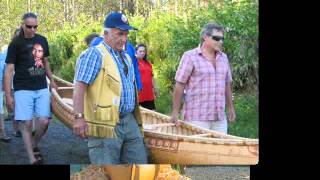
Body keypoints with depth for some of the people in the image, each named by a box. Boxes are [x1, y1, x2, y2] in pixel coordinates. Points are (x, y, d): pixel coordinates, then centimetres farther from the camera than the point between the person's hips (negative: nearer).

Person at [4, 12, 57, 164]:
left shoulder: (42, 40, 9)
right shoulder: (15, 43, -5)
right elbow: (9, 70, -6)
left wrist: (51, 81, 21)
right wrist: (8, 95, -10)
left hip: (42, 89, 4)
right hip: (23, 89, -4)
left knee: (44, 122, -3)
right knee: (26, 124, -5)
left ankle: (34, 145, 25)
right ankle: (32, 159, 2)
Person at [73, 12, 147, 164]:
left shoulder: (126, 57, 19)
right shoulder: (94, 54, -9)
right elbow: (80, 87, -17)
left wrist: (137, 118, 27)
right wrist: (79, 117, -25)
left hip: (130, 121, 8)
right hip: (105, 124, -8)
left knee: (139, 161, 10)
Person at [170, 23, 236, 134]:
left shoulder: (223, 58, 12)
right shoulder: (190, 57, -5)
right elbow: (179, 85, -7)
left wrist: (230, 108, 18)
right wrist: (175, 113, -9)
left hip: (220, 118, 6)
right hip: (197, 118, -5)